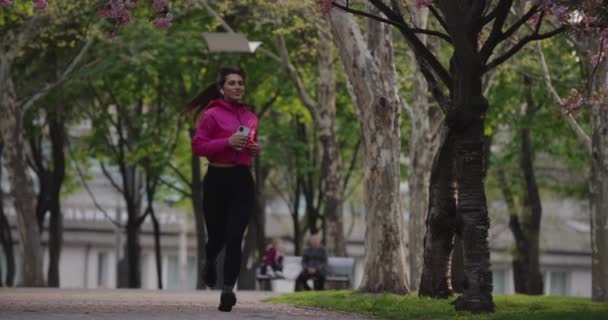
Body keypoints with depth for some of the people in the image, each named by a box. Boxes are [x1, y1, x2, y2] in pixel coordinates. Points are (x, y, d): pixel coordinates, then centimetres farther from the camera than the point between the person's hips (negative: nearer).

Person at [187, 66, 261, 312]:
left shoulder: (250, 117, 12)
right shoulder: (212, 114, -5)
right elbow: (197, 146, -11)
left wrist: (256, 150, 4)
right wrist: (227, 142, -21)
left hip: (243, 181, 3)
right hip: (217, 180, -3)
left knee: (234, 237, -10)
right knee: (217, 235, 8)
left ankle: (228, 290, -13)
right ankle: (210, 263, 44)